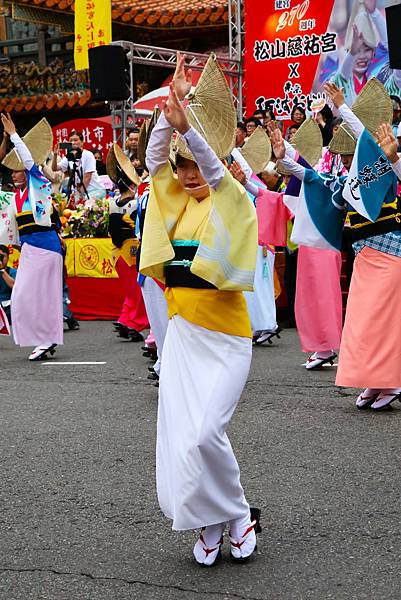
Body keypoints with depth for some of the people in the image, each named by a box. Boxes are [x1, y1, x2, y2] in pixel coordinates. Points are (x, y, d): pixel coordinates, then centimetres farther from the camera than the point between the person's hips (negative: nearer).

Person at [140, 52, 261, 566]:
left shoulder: (231, 204, -3)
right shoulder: (177, 204, 11)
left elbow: (215, 168, -22)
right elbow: (155, 159, 2)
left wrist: (185, 125, -36)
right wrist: (169, 107, -9)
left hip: (224, 338, -6)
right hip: (181, 334, 6)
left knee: (206, 433, -14)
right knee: (178, 435, 2)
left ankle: (236, 517, 8)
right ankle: (210, 525, 17)